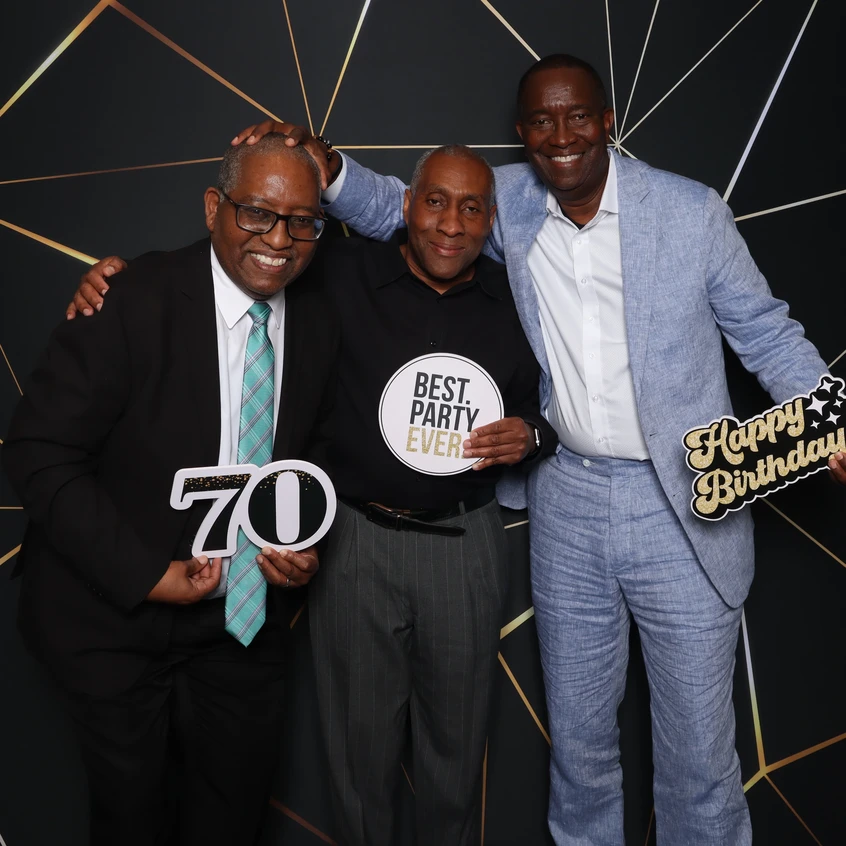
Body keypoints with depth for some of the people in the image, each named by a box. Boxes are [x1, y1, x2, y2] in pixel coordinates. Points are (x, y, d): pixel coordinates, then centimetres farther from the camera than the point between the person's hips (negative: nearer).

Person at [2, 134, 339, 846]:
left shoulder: (319, 325, -3)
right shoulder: (131, 300, -21)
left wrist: (306, 543, -7)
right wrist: (148, 575, -21)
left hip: (242, 618, 4)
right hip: (114, 614, -4)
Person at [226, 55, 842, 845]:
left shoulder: (692, 211, -7)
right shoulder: (509, 201, 1)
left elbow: (766, 333, 1)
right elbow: (396, 206, 9)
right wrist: (327, 170, -11)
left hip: (685, 506, -2)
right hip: (567, 501, 3)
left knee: (698, 747, 11)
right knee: (577, 734, 18)